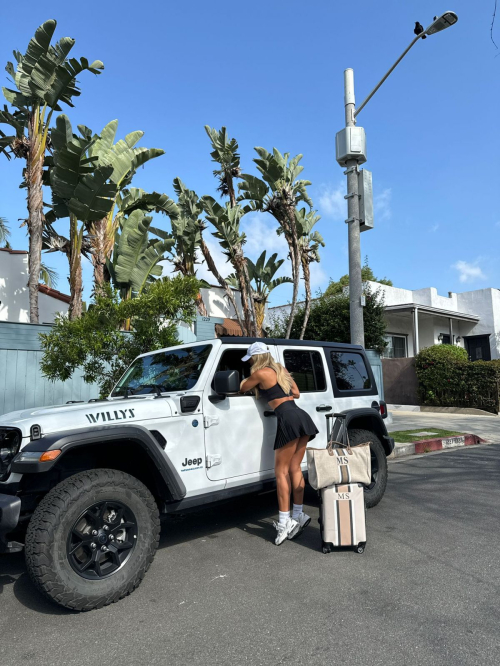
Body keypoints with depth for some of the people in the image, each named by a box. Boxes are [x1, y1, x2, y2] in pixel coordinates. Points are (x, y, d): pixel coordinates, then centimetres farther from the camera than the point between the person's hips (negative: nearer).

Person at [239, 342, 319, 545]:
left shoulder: (260, 373, -1)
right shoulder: (281, 370, 21)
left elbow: (241, 388, 12)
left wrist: (246, 380, 33)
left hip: (288, 419, -8)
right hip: (302, 416, 8)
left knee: (281, 471, -2)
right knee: (295, 469, 10)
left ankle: (284, 521, -3)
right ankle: (298, 515, 13)